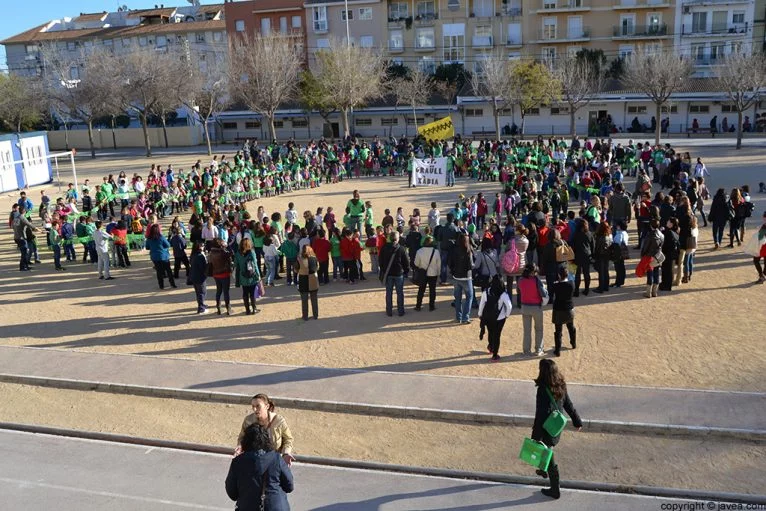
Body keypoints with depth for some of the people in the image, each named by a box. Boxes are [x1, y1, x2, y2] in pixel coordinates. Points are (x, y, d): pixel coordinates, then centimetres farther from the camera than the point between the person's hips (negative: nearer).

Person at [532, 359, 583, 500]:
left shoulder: (543, 390, -29)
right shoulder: (561, 386, -6)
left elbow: (541, 414, -27)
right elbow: (568, 405, 5)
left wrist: (536, 437, -22)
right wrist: (577, 421, 19)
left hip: (546, 429, -8)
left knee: (549, 457, 9)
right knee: (547, 452, 32)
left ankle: (555, 490, 22)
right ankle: (544, 470, 55)